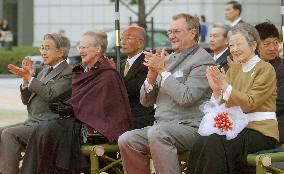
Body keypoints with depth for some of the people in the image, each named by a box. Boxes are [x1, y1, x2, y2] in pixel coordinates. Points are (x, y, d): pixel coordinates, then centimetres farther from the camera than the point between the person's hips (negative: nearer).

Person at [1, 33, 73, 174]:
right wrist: (25, 78, 1)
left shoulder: (68, 73, -7)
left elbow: (50, 94, -22)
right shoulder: (45, 71, 21)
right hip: (32, 122, 9)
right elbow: (26, 99, 18)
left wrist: (30, 78, -17)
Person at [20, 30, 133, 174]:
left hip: (96, 128, -7)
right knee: (43, 129, -19)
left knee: (50, 131, -25)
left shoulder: (108, 75, -8)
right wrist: (66, 107, -1)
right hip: (77, 120, 7)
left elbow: (103, 107, -13)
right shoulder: (80, 71, 17)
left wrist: (72, 110, -18)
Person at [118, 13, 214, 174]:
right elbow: (146, 101, 17)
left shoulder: (203, 60, -4)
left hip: (189, 126, -7)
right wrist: (151, 76, -2)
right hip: (162, 126, 7)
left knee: (156, 133, -34)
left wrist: (162, 71, -12)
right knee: (126, 140, -15)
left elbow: (186, 97, -19)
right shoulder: (170, 59, 18)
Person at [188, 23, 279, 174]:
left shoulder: (265, 69, -3)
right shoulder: (234, 68, 16)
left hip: (260, 130, -6)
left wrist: (225, 86, -22)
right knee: (201, 143, -25)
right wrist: (216, 89, -10)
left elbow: (250, 103, -13)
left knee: (215, 144, -31)